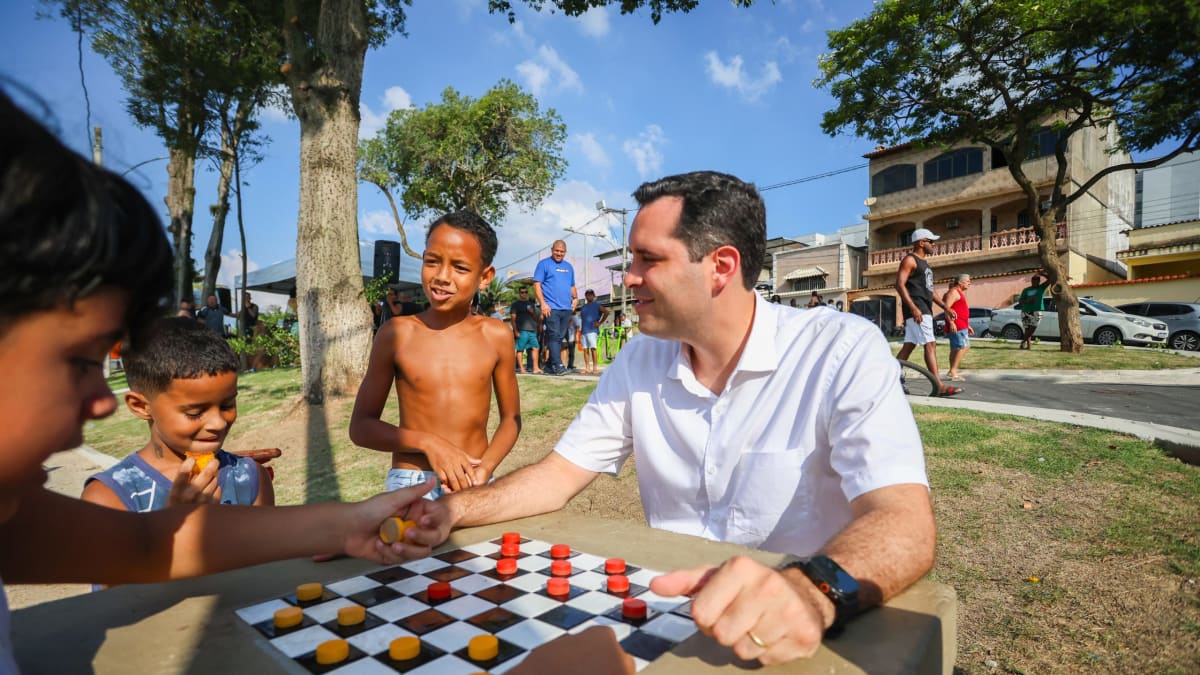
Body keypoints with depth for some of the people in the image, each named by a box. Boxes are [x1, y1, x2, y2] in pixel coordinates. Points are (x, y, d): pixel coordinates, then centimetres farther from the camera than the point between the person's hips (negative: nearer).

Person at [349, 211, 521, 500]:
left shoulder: (497, 336, -3)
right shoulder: (396, 333, -5)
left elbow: (511, 417, 6)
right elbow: (361, 426, -1)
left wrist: (486, 467, -11)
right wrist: (427, 442, -15)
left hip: (474, 486, 1)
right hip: (411, 486, -1)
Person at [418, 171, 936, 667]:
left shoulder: (844, 352, -15)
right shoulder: (640, 361, 0)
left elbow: (905, 524, -24)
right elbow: (560, 474, 1)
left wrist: (814, 591, -44)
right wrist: (452, 510, -15)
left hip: (812, 638, -2)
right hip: (671, 619, 3)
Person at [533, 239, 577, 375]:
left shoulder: (568, 267, 20)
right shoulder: (544, 264, 2)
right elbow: (537, 285, -4)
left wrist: (575, 298, 6)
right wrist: (543, 303, -13)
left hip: (566, 308, 6)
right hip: (551, 308, -6)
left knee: (560, 337, 6)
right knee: (554, 336, -11)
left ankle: (550, 365, 13)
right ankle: (557, 365, -13)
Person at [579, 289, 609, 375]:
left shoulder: (597, 305, 3)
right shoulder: (583, 307, 21)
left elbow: (606, 312, -6)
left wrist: (600, 322, -8)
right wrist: (580, 329, 15)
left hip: (592, 330, -6)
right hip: (583, 331, 6)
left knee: (593, 348, -12)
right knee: (585, 350, 2)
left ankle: (595, 368, -10)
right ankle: (587, 368, 4)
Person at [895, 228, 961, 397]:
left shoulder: (923, 263, 23)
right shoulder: (910, 259, -6)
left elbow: (928, 289, 27)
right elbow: (900, 285, -17)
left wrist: (945, 307, 20)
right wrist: (913, 307, -26)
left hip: (924, 310, 10)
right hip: (916, 310, -10)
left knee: (909, 345, 8)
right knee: (930, 345, -13)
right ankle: (940, 386, -15)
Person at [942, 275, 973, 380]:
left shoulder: (960, 293, 25)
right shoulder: (953, 292, -8)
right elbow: (946, 307, -20)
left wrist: (968, 326, 28)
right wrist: (951, 322, -28)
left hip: (961, 326, 11)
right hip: (956, 326, -11)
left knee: (955, 349, 10)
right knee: (963, 346, -16)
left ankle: (952, 372, 13)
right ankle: (952, 371, -18)